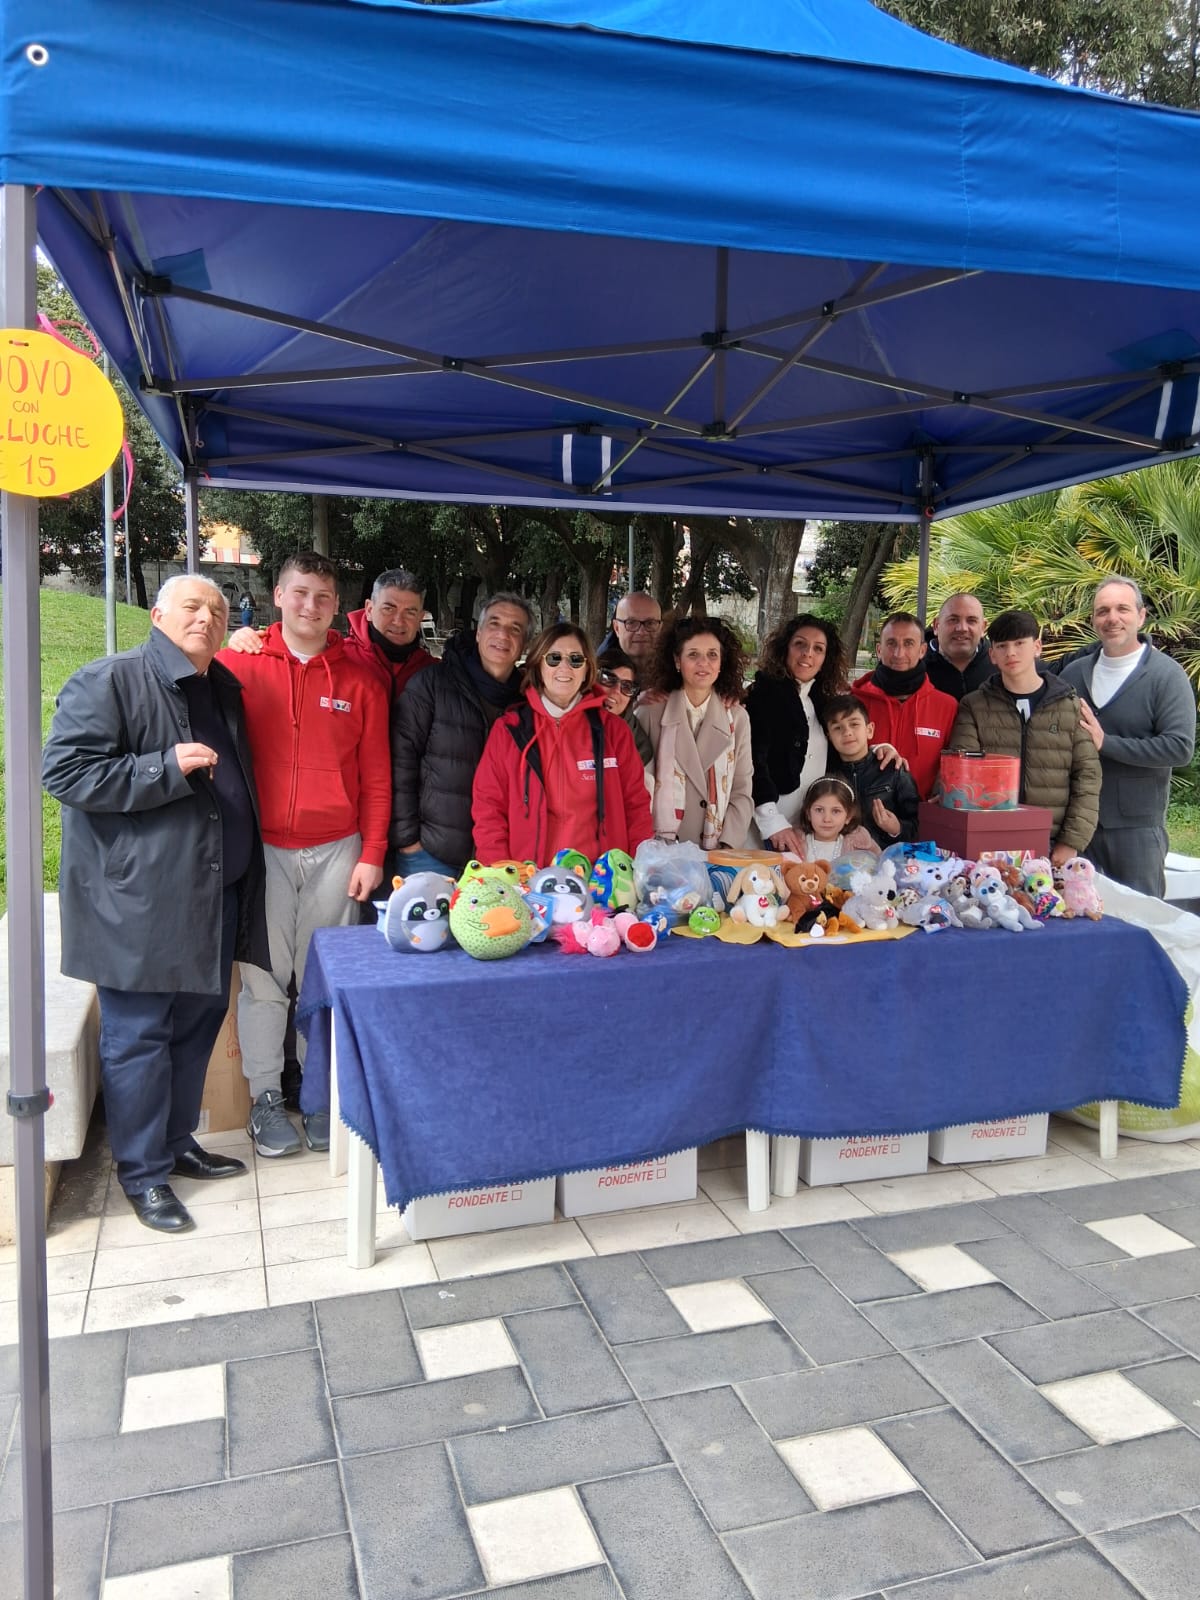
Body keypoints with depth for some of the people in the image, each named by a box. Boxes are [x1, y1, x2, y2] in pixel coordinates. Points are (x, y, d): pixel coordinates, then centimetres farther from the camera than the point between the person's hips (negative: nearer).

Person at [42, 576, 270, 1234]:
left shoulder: (223, 688, 15)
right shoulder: (107, 682, -9)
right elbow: (64, 770, -17)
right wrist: (166, 768, -22)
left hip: (212, 898, 8)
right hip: (138, 902, -8)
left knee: (198, 1022, 16)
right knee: (138, 1036, 2)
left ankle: (177, 1143, 34)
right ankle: (143, 1172, 17)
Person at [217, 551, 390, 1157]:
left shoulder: (360, 677, 4)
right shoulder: (237, 663, 1)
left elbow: (376, 776, 6)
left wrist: (372, 854, 1)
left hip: (336, 851, 1)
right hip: (261, 848, -1)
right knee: (263, 974, 3)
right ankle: (265, 1096, 18)